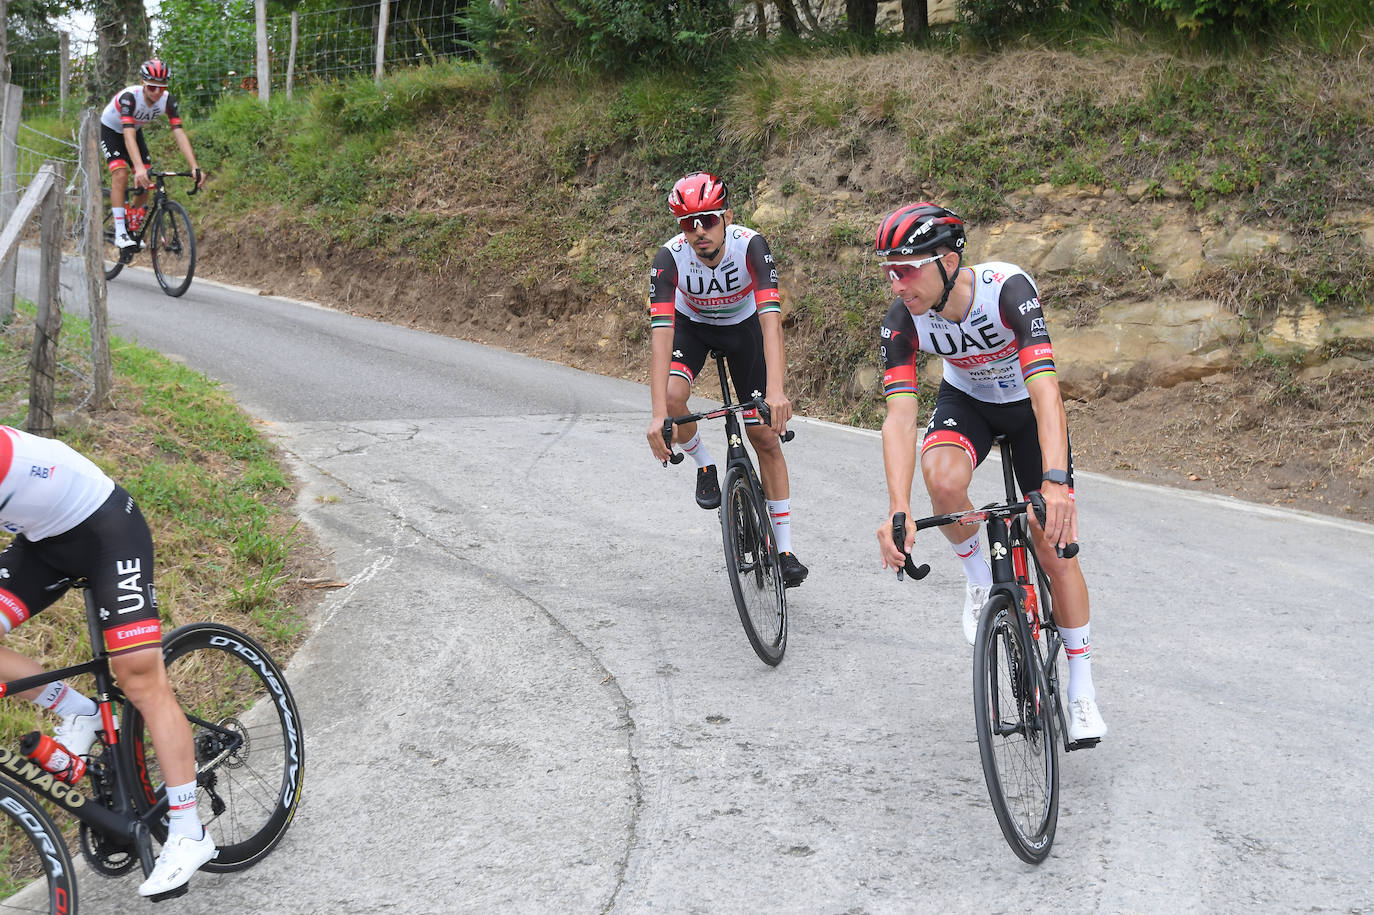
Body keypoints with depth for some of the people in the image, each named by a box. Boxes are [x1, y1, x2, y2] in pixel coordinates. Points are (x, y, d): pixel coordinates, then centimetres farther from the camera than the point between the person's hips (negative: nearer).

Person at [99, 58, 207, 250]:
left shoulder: (167, 100, -25)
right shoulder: (129, 97, -38)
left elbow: (179, 133, -29)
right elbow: (129, 135, -48)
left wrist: (195, 167, -41)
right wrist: (139, 168, -61)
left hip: (135, 129, 5)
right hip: (109, 130, -5)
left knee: (146, 182, -6)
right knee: (120, 175, -24)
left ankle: (133, 227, 15)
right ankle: (120, 232, -22)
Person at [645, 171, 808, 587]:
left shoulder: (750, 245, -34)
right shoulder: (670, 256, -32)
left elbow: (771, 316, -44)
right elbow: (661, 332, -40)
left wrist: (776, 390, -59)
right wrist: (658, 414, -50)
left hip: (743, 324, 0)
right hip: (691, 325, 0)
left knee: (766, 437, -5)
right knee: (672, 398, -30)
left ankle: (785, 550, 4)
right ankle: (704, 466, 2)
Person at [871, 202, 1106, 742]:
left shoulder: (1007, 288, -36)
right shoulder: (902, 320, -26)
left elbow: (1045, 388, -45)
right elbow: (900, 415, -32)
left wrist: (1056, 483, -58)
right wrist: (898, 510, -46)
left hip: (1028, 403, -2)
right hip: (965, 400, 2)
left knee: (1055, 545, -6)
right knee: (943, 478, -33)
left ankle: (1081, 684, 11)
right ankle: (978, 574, -3)